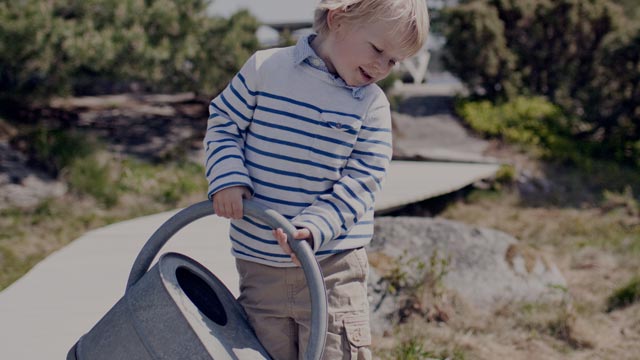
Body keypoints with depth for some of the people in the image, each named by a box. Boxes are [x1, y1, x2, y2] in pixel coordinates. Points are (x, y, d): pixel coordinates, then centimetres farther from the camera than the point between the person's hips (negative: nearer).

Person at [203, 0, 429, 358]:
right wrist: (228, 178, -14)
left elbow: (360, 182, -7)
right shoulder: (265, 67, -4)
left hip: (331, 268, -1)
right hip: (259, 263, 1)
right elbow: (224, 124, 4)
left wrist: (314, 227, -21)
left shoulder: (372, 106, -4)